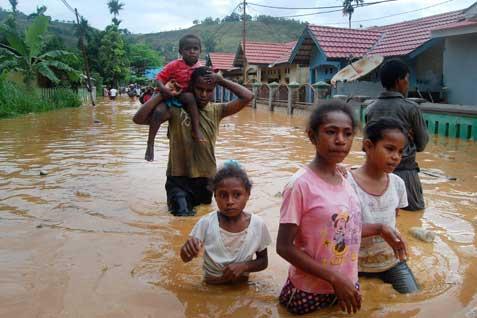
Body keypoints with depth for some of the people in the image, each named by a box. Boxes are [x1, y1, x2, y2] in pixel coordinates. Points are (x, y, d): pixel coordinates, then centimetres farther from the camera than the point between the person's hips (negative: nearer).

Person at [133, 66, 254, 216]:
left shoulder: (216, 110, -1)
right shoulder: (176, 110, -10)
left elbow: (247, 97, -9)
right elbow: (139, 118, -18)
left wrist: (222, 81, -12)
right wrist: (163, 94, -20)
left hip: (207, 179, 4)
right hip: (179, 179, -3)